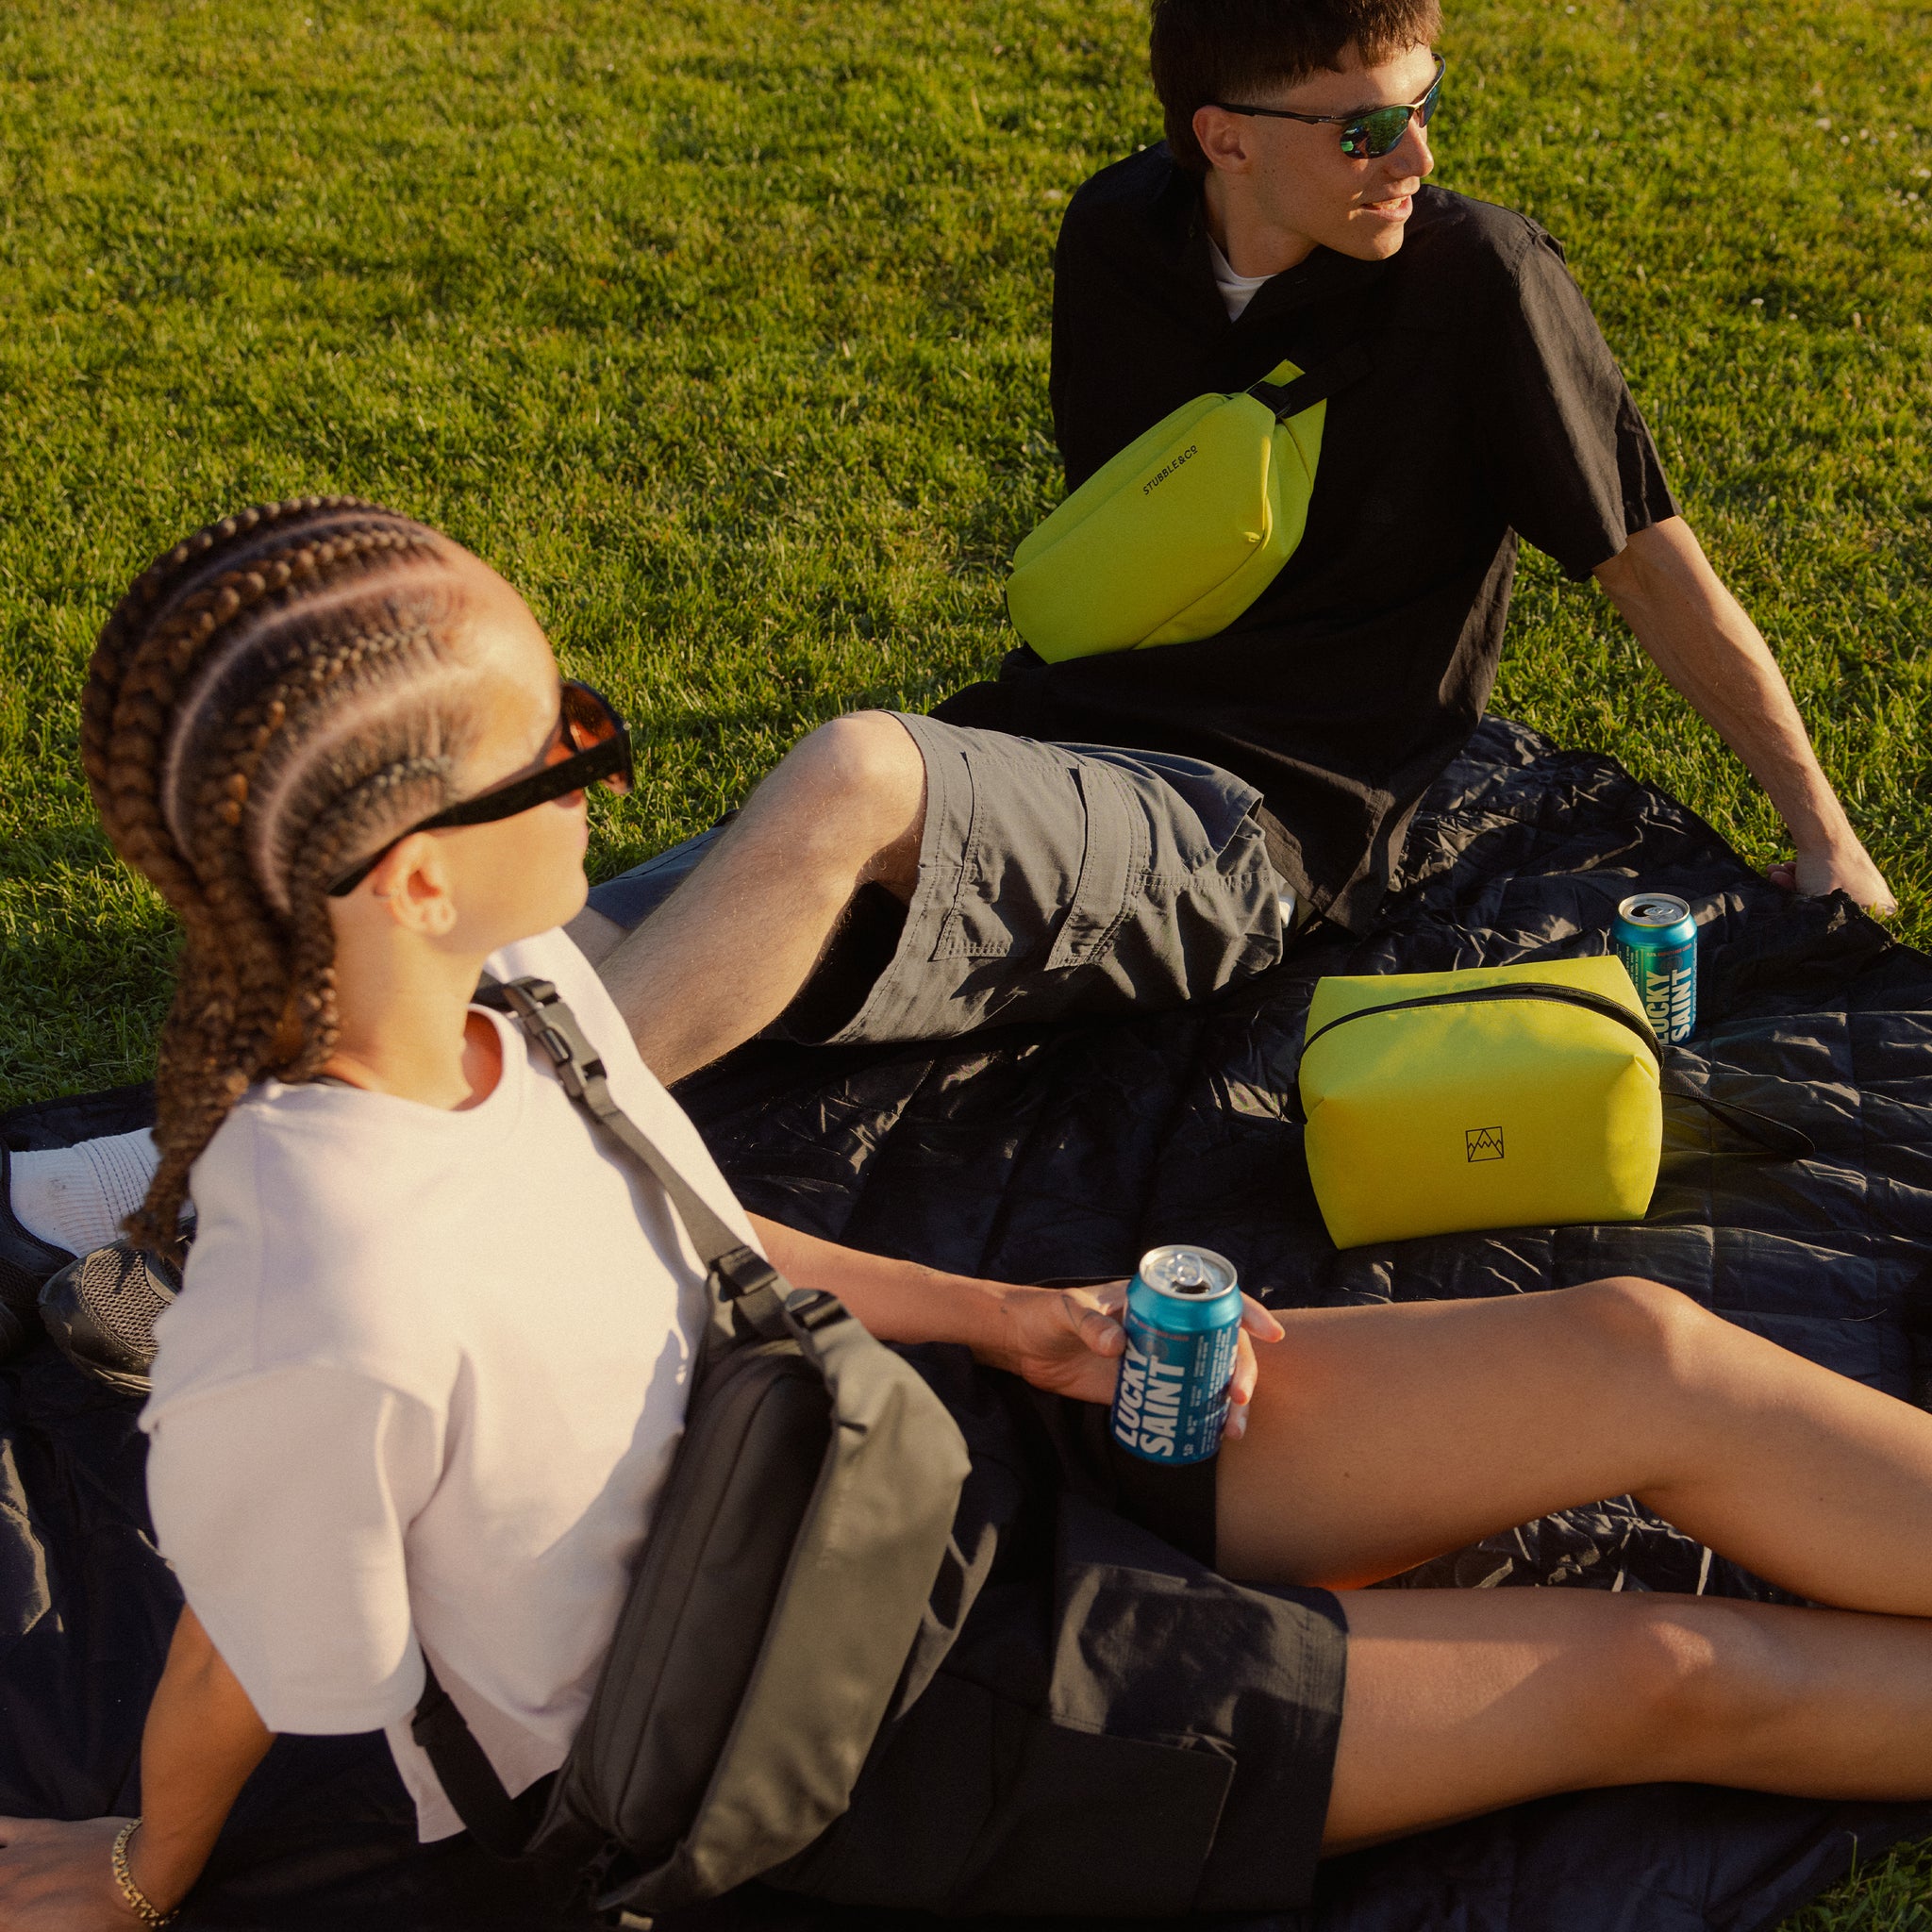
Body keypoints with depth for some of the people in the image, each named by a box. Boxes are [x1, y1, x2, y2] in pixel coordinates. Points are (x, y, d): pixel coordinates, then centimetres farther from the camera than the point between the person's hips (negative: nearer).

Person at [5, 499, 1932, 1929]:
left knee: (1642, 1360, -3)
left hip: (920, 1450, 7)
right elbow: (235, 1678, -15)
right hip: (854, 1740, -6)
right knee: (1664, 1677, -4)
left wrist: (992, 1317, 1)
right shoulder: (310, 1339, -35)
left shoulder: (521, 984, -11)